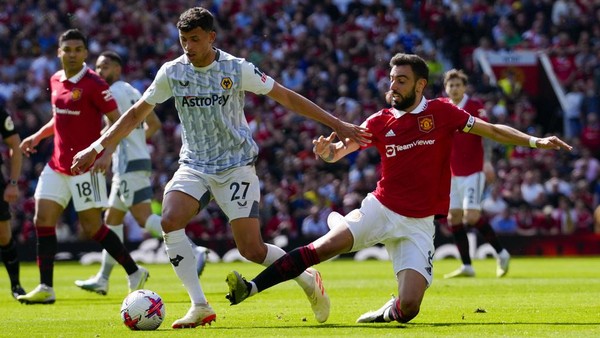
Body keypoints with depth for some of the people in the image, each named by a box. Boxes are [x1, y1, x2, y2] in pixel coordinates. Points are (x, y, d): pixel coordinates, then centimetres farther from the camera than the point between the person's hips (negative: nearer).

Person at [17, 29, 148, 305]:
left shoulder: (94, 84, -12)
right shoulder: (56, 81, 10)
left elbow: (117, 121, -12)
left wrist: (107, 153, -24)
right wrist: (37, 137, 14)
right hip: (57, 165, 7)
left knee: (92, 227, -4)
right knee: (43, 220, -2)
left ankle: (134, 273, 13)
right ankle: (45, 288, 0)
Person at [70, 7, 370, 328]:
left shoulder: (237, 69, -10)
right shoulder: (171, 73, -3)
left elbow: (287, 98, -3)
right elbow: (136, 113, 8)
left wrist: (338, 125, -4)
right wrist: (96, 148, 3)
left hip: (236, 166, -3)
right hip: (194, 165, 3)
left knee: (251, 248, -11)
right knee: (170, 221, -25)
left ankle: (307, 278, 20)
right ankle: (200, 307, -17)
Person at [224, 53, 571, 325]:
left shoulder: (441, 113, -3)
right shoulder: (381, 121, 3)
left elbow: (493, 130, 0)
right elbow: (339, 149, 4)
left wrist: (535, 141, -10)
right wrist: (327, 149, -20)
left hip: (419, 224, -1)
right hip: (380, 209, 1)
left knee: (408, 309, -13)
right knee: (324, 246, -22)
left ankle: (390, 311, 23)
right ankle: (251, 288, -21)